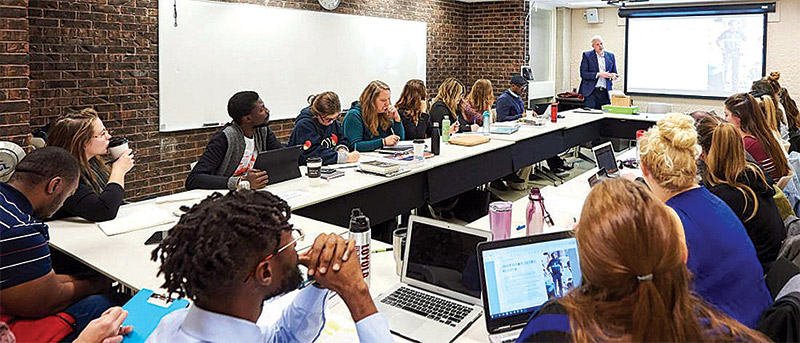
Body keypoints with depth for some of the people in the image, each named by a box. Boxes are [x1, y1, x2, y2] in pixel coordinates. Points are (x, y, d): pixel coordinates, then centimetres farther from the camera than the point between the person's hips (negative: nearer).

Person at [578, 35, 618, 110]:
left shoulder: (611, 56, 12)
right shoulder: (587, 55, 1)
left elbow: (615, 73, 17)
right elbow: (583, 74, -7)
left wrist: (612, 75, -7)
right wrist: (598, 74, -17)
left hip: (606, 93, 3)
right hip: (591, 92, -3)